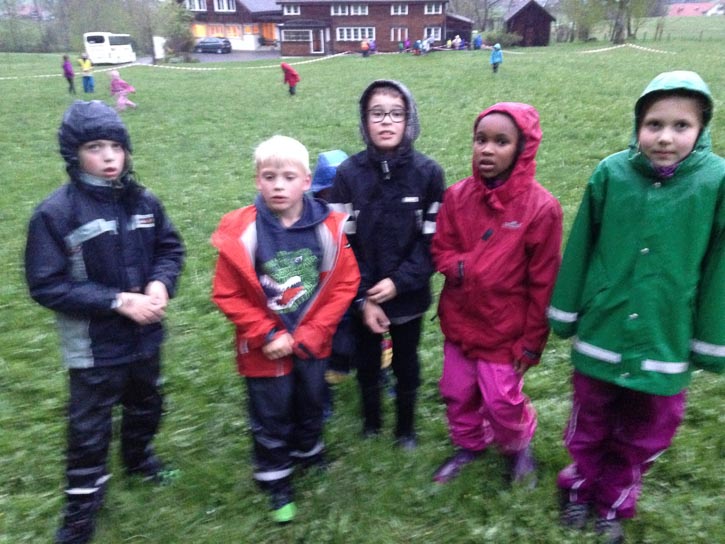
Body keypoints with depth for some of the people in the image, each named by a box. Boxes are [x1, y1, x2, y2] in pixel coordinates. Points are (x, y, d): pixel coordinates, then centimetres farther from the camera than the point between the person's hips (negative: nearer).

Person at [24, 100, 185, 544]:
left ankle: (139, 455, 57)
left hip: (145, 337, 4)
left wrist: (161, 283, -15)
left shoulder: (143, 201, -5)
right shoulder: (55, 213, -18)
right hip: (94, 346, -4)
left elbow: (171, 248, 6)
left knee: (146, 406, 27)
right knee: (90, 430, 12)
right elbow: (47, 286, -17)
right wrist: (116, 301, -23)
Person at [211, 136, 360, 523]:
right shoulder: (241, 231, -19)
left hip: (312, 343, 2)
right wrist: (267, 336, -16)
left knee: (311, 404, 25)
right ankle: (276, 481, 38)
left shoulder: (328, 226, -15)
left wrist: (309, 333, -12)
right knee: (271, 416, 15)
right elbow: (227, 294, -13)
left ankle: (309, 451, 54)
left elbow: (345, 283, -8)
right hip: (265, 349, -2)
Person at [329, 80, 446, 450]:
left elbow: (432, 239, -7)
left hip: (408, 297, 0)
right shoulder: (348, 174, -10)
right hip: (363, 298, 1)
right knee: (367, 363, 18)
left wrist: (399, 281, -16)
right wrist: (362, 299, -12)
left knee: (406, 365, 17)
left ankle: (406, 427, 41)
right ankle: (371, 420, 44)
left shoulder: (428, 173, -10)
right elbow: (343, 243, -8)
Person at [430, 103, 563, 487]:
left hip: (505, 326, -4)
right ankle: (469, 445, 45)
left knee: (502, 402, 7)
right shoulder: (458, 196, -7)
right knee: (457, 392, 17)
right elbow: (440, 250, 4)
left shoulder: (541, 207, -17)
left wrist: (533, 340, -8)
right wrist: (462, 267, -19)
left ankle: (519, 447, 41)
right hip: (459, 319, 4)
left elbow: (543, 283, -12)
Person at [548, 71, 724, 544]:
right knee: (589, 426, 20)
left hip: (666, 343, 0)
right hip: (600, 334, 0)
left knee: (644, 436, 19)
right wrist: (566, 314, 4)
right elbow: (580, 249, -2)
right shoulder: (611, 173, -11)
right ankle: (582, 489, 47)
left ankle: (614, 504, 45)